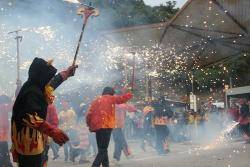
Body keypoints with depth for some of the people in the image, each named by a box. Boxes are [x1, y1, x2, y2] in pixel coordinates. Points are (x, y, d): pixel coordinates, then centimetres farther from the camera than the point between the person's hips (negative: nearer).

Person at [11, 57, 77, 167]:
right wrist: (52, 131, -49)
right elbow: (30, 116, -38)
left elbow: (52, 83, 30)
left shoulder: (36, 87, 9)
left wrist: (67, 73, 43)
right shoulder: (32, 91, -22)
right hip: (29, 141, -11)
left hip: (33, 138, 11)